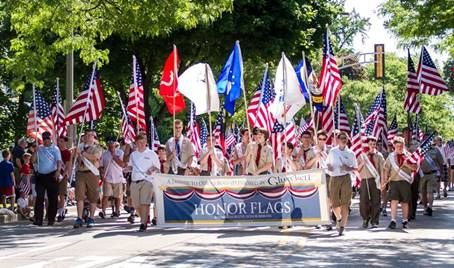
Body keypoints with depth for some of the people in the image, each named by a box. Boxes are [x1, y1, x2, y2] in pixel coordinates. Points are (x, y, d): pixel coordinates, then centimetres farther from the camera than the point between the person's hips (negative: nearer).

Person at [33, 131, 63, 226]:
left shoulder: (55, 149, 2)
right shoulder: (39, 148, 12)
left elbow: (59, 161, -8)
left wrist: (58, 171, -26)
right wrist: (35, 152, -4)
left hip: (52, 175, -3)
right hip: (40, 175, 3)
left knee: (53, 198, 1)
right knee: (39, 197, -5)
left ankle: (51, 219, 9)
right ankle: (38, 219, -8)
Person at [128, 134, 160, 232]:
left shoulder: (151, 154, 8)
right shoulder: (133, 155, 18)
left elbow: (158, 168, 9)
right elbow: (130, 166, 26)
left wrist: (152, 169, -11)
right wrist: (128, 168, 3)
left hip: (147, 181, -4)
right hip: (134, 181, 4)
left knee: (144, 203, -15)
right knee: (136, 204, 5)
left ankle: (143, 224, -16)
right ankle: (144, 220, 22)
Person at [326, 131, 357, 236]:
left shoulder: (350, 153, 6)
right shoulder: (332, 151, 9)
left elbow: (355, 167, 9)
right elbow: (328, 163, 18)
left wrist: (348, 168, -11)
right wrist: (328, 167, -5)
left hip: (346, 178, -2)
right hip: (334, 179, 2)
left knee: (345, 203, -9)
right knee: (334, 203, 5)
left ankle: (342, 226, -7)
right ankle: (339, 218, 35)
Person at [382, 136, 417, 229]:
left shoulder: (408, 156, 6)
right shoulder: (391, 156, 8)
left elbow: (415, 168, 2)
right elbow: (386, 169, 7)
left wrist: (407, 164, -15)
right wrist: (384, 181, -1)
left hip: (405, 182, 0)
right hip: (394, 181, 0)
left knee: (405, 202, 6)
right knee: (394, 201, -10)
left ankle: (405, 221, 18)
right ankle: (393, 221, -9)